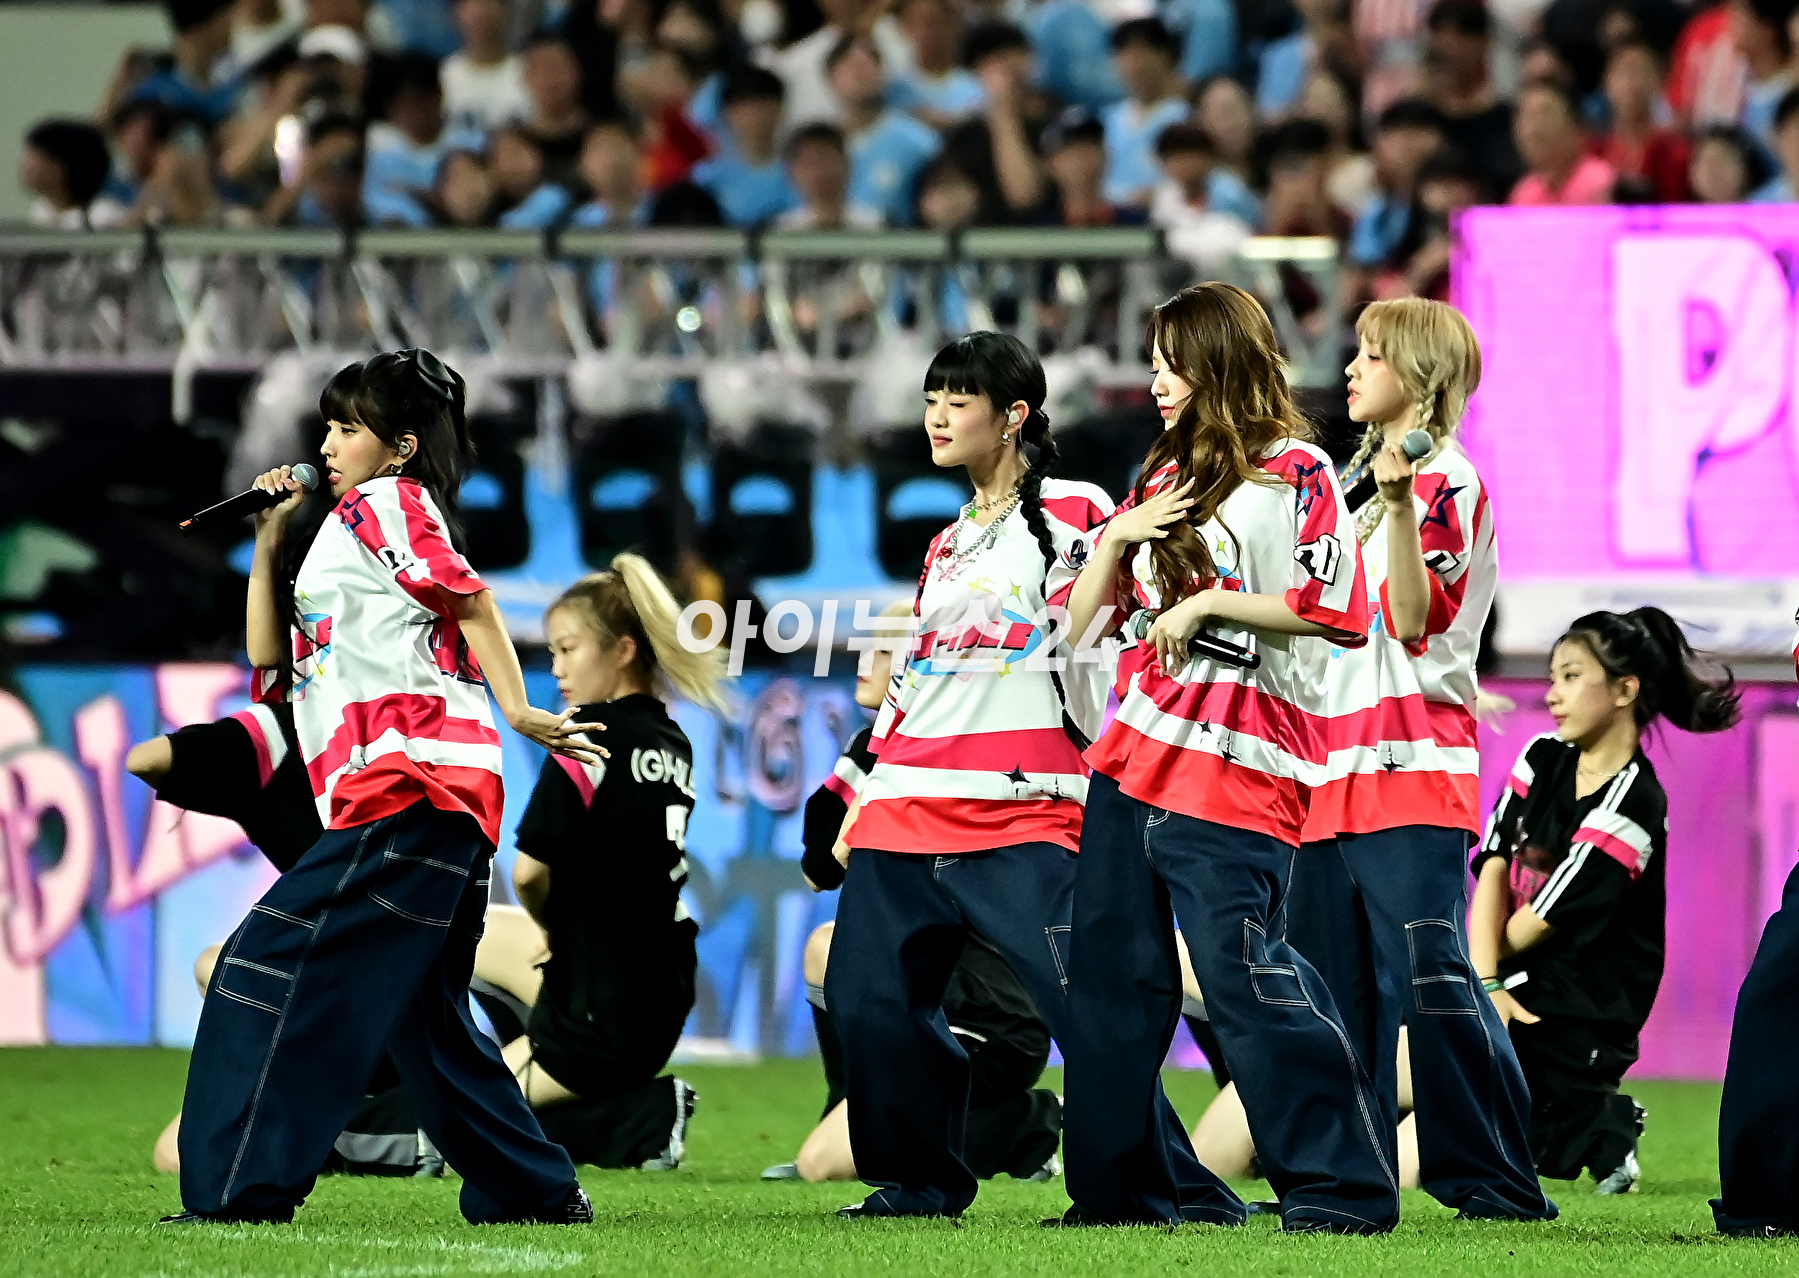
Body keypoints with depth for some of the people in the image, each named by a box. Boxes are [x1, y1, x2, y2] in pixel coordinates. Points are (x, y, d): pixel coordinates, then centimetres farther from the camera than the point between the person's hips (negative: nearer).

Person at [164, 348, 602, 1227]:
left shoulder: (385, 504, 2)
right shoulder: (350, 531, 30)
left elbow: (470, 601, -9)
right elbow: (269, 654, 29)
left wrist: (517, 711, -18)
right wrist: (268, 542, 21)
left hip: (409, 784, -10)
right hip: (426, 797, 10)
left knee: (274, 966, -15)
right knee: (421, 1013, 15)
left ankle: (239, 1191, -21)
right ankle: (535, 1189, 18)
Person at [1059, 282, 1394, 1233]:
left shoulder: (1294, 474, -2)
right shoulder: (1161, 477, 20)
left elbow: (1338, 608, -14)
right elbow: (1082, 622, 21)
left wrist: (1210, 602, -14)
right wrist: (1117, 538, 4)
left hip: (1233, 767, -8)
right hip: (1133, 759, 8)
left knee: (1244, 974, -14)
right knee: (1111, 979, 7)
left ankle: (1345, 1187, -11)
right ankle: (1125, 1185, 15)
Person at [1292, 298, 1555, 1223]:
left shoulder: (1447, 481, -6)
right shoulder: (1358, 479, 20)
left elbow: (1417, 619, -18)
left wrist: (1401, 505, -28)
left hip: (1413, 759, -9)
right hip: (1338, 767, 9)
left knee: (1428, 975, -14)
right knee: (1327, 984, 7)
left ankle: (1502, 1185, -10)